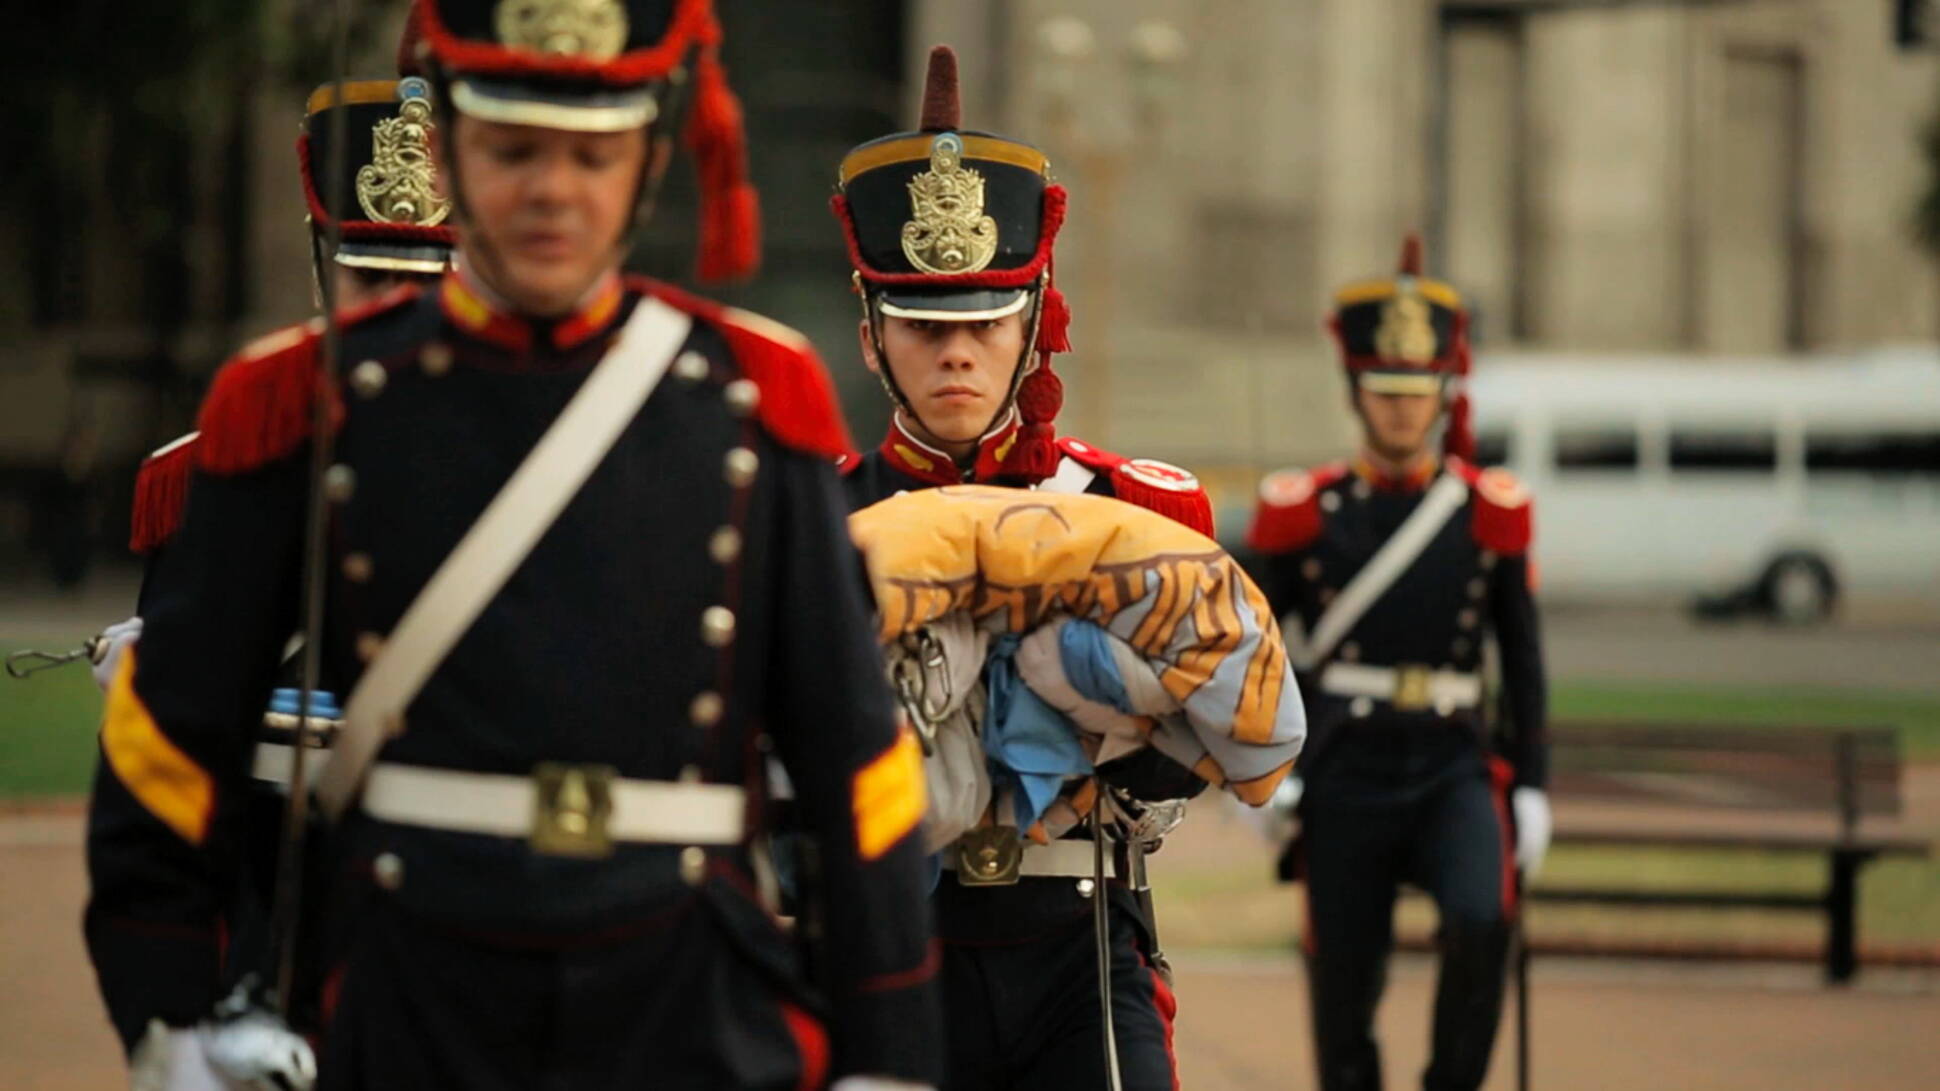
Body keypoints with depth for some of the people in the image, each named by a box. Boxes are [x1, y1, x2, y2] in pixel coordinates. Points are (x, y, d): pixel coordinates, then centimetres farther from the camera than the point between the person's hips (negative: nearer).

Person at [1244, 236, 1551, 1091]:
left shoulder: (1491, 513, 4)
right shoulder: (1304, 511, 2)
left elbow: (1522, 661, 9)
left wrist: (1531, 788, 5)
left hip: (1455, 768, 0)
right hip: (1344, 778, 0)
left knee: (1480, 919, -27)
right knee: (1344, 1001, 3)